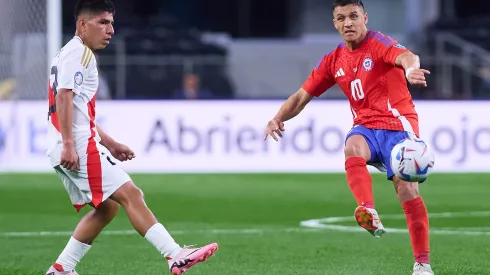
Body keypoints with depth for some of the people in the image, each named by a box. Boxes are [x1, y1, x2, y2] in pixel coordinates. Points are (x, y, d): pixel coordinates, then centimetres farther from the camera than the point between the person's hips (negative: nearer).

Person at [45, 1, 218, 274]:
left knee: (107, 207, 14)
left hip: (70, 149, 11)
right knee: (130, 194, -14)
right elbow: (64, 97, -19)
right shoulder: (78, 53, -7)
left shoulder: (75, 54, 25)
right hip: (79, 147, -11)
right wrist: (69, 144, -26)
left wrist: (110, 144, 26)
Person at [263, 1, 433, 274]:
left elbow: (406, 56, -30)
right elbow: (303, 95, 15)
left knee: (408, 190, -14)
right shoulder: (333, 61, 9)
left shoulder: (378, 43, -8)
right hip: (366, 126, 4)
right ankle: (370, 214, -52)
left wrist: (410, 68, -56)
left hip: (397, 124, -4)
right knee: (353, 147, -33)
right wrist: (279, 118, -4)